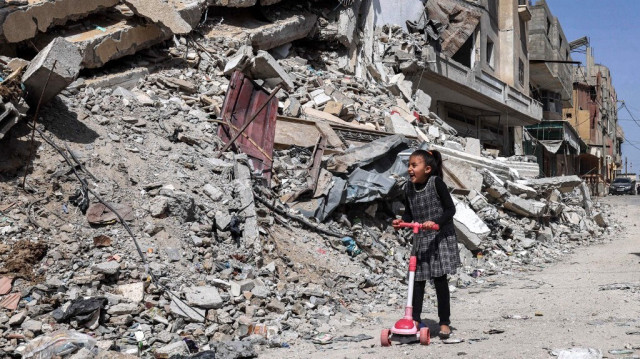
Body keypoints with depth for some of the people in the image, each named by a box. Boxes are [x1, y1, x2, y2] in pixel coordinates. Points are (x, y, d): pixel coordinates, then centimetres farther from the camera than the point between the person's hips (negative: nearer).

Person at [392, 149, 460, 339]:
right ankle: (415, 319, 12)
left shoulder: (436, 183, -13)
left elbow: (450, 209, -14)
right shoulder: (409, 187, 3)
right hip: (420, 239, 5)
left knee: (440, 280, -2)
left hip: (441, 238, -5)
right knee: (417, 278, 4)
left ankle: (445, 322, 9)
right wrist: (401, 221, -8)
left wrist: (435, 222, -28)